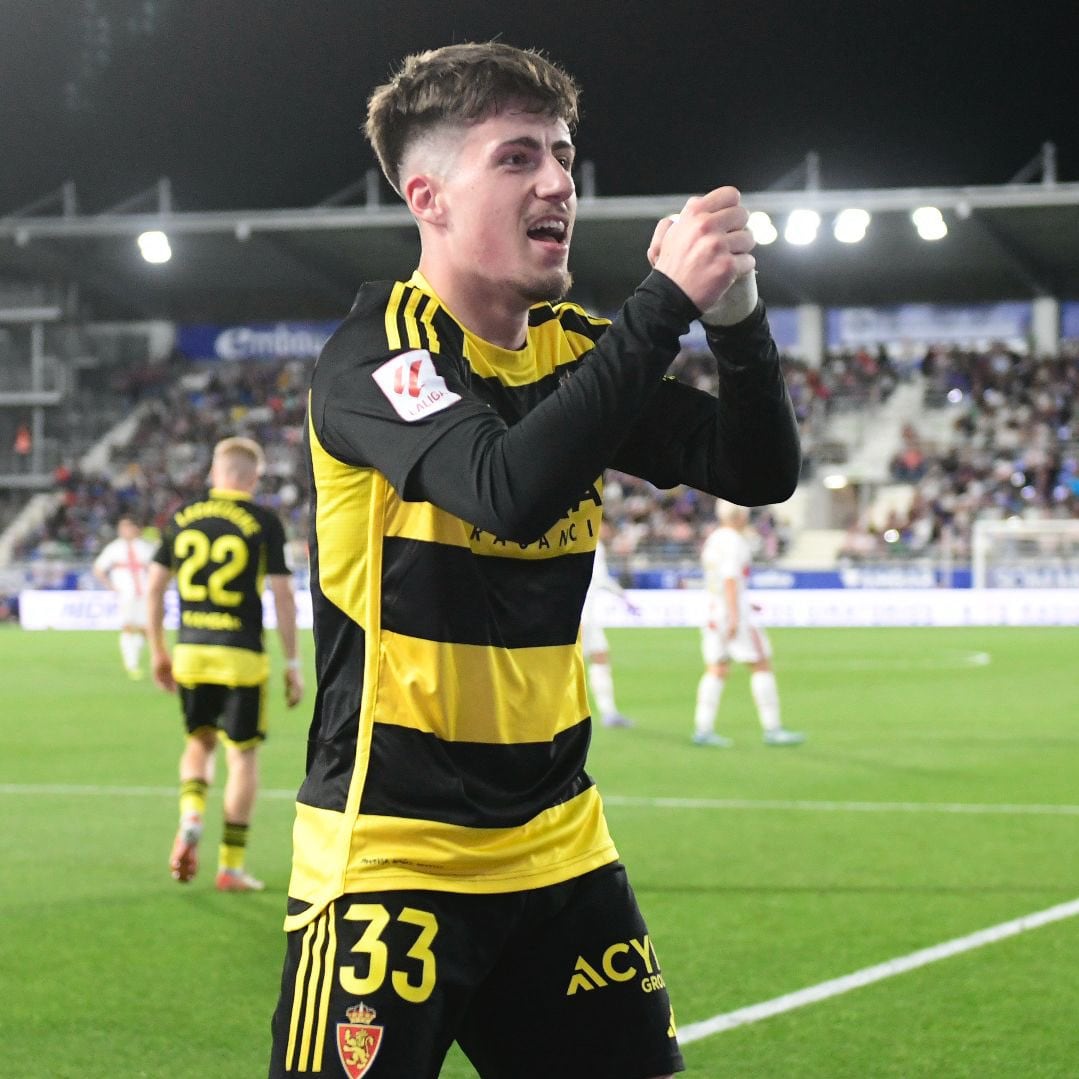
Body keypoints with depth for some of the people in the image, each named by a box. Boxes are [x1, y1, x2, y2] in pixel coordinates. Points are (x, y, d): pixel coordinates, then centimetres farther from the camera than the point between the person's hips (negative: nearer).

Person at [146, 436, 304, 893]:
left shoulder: (182, 516, 5)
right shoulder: (263, 522, -5)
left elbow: (154, 586, 7)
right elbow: (283, 595, -7)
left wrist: (158, 651, 17)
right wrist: (292, 663, 0)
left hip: (190, 652, 3)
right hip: (242, 657, -3)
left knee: (200, 741, 22)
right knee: (243, 754, 6)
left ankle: (190, 821, -3)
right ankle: (231, 865, 6)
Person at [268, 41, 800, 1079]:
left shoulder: (577, 349, 7)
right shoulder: (374, 353, -13)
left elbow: (760, 470, 3)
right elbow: (510, 488, -30)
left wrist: (734, 314, -14)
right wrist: (664, 302, -28)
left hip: (553, 839, 6)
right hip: (391, 851, -6)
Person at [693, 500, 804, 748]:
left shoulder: (712, 540, 15)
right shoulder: (733, 541, -12)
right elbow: (730, 579, -20)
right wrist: (734, 616, -24)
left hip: (713, 610, 9)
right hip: (735, 611, -9)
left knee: (717, 670, 7)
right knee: (762, 665, -2)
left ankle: (703, 728, -1)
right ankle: (771, 729, -3)